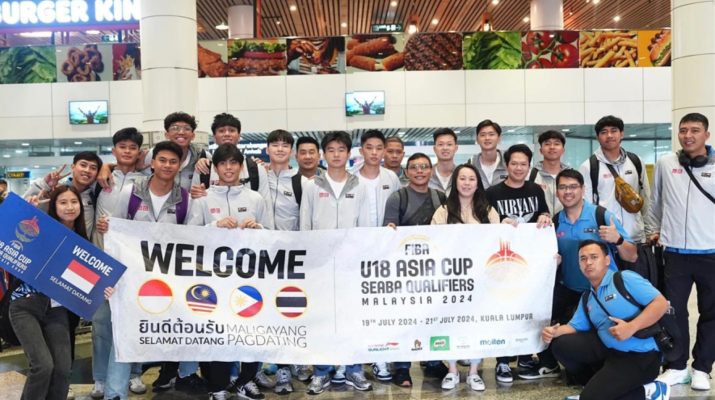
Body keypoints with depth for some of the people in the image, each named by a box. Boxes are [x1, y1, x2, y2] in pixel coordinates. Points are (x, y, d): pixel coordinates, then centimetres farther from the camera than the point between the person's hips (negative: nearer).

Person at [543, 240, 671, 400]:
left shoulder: (625, 279, -9)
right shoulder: (587, 299, 15)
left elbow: (661, 303, -17)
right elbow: (575, 326, 14)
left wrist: (631, 327, -27)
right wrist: (554, 332, -8)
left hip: (640, 356, -8)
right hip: (609, 351, 8)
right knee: (561, 344, -4)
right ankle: (602, 385, 4)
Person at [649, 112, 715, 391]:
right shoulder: (665, 163, 3)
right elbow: (655, 201, 14)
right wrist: (655, 230, 15)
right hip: (675, 252, 1)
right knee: (674, 310, 7)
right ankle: (678, 367, 20)